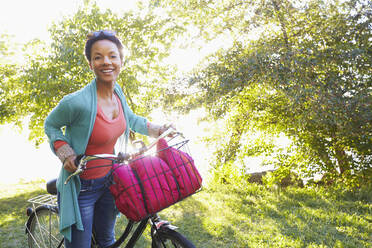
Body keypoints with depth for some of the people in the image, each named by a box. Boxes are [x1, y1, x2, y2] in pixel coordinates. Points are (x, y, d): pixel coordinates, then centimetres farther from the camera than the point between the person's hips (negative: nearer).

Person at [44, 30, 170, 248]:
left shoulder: (117, 92, -5)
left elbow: (129, 118, 17)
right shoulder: (77, 102, -26)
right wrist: (64, 151, -21)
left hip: (108, 181, 6)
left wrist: (156, 129, 8)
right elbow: (51, 125, -6)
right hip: (81, 187, -6)